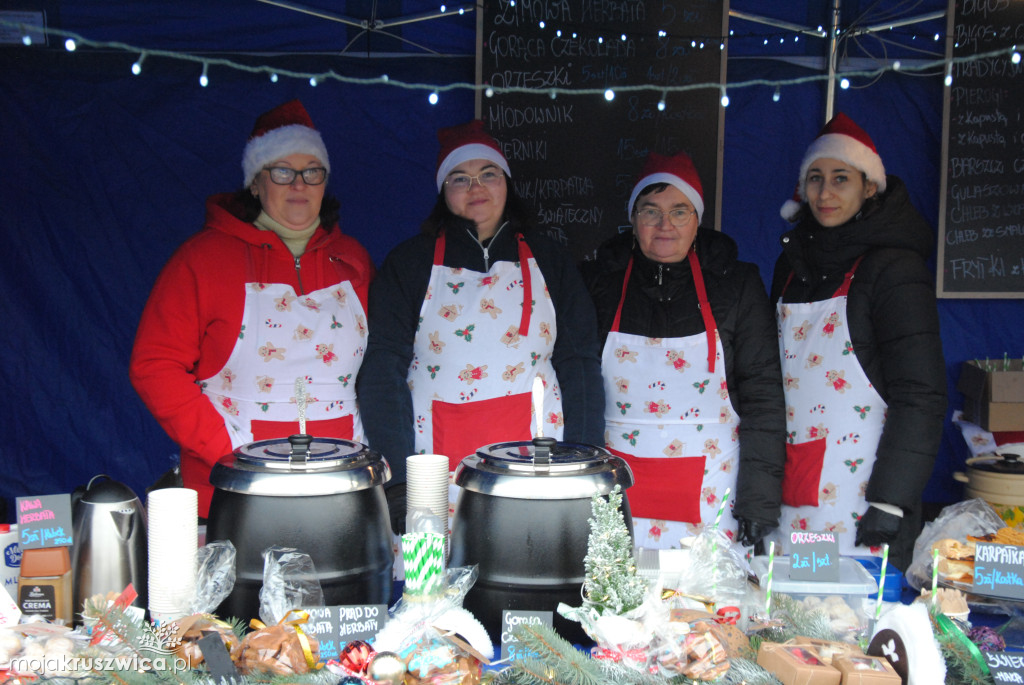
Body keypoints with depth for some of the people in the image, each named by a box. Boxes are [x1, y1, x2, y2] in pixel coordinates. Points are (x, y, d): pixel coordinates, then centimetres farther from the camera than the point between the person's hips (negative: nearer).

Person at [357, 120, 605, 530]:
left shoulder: (549, 261, 11)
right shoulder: (410, 262, 7)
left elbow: (580, 368, 7)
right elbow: (383, 369, 0)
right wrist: (397, 481, -10)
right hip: (438, 464, -1)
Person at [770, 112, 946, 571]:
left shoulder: (894, 266, -8)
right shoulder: (792, 261, 12)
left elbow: (920, 396, -13)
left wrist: (891, 501, -18)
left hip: (860, 482, -6)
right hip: (792, 481, 6)